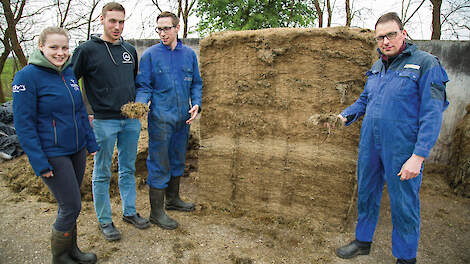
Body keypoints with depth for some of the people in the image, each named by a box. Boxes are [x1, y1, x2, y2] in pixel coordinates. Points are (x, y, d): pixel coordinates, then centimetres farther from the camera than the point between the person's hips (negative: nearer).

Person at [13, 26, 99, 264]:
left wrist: (91, 143, 13)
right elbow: (23, 124, -14)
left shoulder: (69, 72, 6)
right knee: (71, 207, -1)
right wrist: (40, 163, -16)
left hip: (77, 150, 6)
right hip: (52, 154, -6)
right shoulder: (27, 76, -13)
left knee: (69, 204, 17)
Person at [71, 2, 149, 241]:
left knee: (128, 169, 15)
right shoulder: (87, 50, -5)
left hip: (131, 121, 5)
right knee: (102, 174, 7)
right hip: (104, 122, -5)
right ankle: (104, 221, 21)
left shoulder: (130, 50, 11)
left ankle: (129, 212, 30)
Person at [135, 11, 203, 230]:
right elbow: (144, 86, -3)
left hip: (183, 118, 5)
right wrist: (139, 104, -22)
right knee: (159, 164, -1)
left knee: (177, 160, 17)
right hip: (160, 119, -5)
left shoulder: (189, 54, 8)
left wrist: (196, 104, -2)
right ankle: (156, 212, 11)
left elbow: (196, 83, 13)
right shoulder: (150, 54, -3)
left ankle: (173, 199, 36)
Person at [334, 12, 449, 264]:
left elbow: (432, 114, -13)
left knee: (403, 205, 6)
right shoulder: (377, 67, 12)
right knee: (366, 195, 17)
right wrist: (344, 116, 5)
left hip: (402, 150, -6)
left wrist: (418, 156, -18)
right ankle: (363, 242, 38)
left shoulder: (426, 63, -8)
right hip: (370, 146, 6)